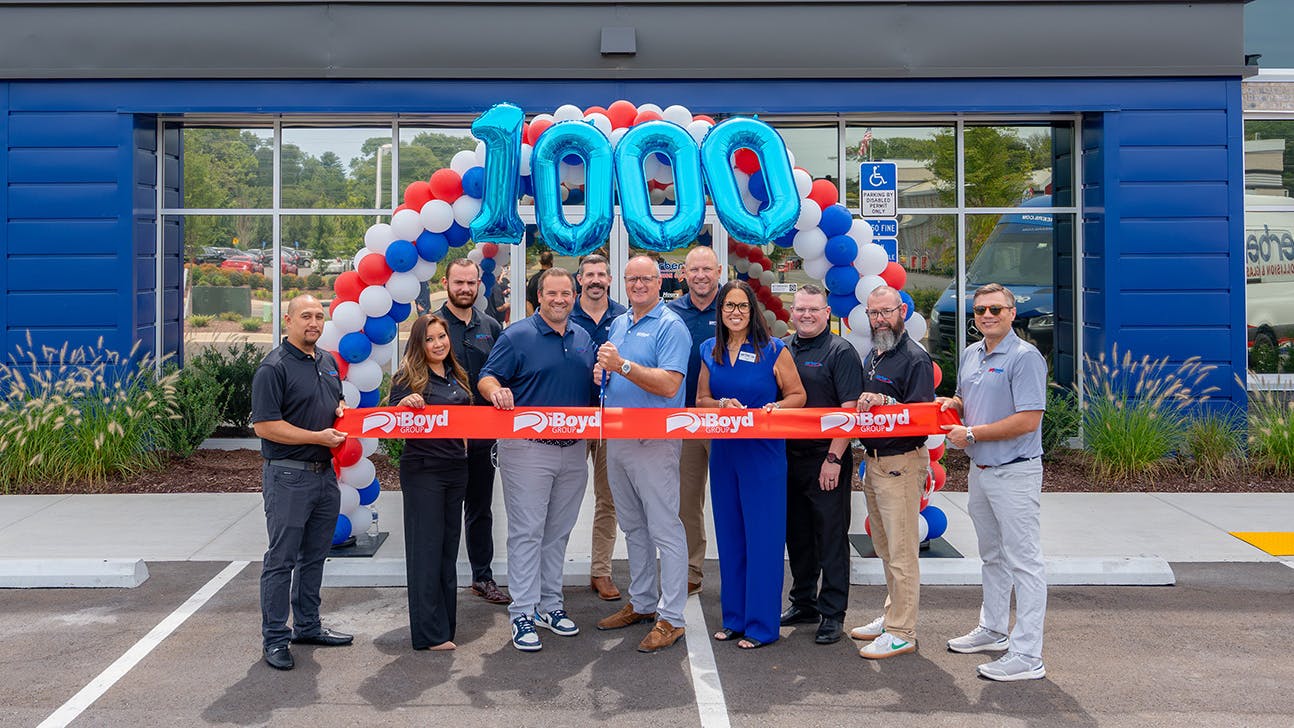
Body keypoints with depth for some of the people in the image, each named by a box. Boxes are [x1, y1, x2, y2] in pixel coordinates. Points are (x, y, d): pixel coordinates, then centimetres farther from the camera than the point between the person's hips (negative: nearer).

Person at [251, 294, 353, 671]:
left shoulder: (328, 361, 13)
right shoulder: (273, 367, -12)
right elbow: (264, 425, -18)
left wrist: (342, 410, 4)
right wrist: (317, 437, -18)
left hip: (324, 474, 8)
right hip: (288, 476, -8)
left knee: (315, 555, 16)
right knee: (282, 559, 0)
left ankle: (308, 626, 29)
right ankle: (275, 637, 10)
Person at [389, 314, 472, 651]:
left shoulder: (456, 376, 13)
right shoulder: (408, 377, -7)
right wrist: (404, 404, -29)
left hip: (456, 469, 7)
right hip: (422, 471, -7)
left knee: (449, 547, 13)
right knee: (426, 549, -2)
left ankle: (446, 622, 23)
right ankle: (429, 633, 4)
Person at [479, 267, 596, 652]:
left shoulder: (583, 339, 13)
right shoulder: (517, 335, -4)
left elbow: (594, 384, 19)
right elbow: (487, 378, -7)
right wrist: (495, 390, -30)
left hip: (573, 449, 6)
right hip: (527, 448, -5)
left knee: (558, 532, 14)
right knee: (527, 531, -3)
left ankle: (550, 604, 25)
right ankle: (522, 613, 4)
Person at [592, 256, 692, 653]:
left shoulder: (670, 326, -10)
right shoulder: (618, 324, 15)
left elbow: (669, 384, -20)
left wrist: (623, 365, -26)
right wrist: (601, 373, 2)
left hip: (654, 441, -8)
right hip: (616, 439, 9)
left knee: (664, 530, -4)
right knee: (633, 527, 17)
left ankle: (671, 617, 2)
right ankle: (641, 602, 29)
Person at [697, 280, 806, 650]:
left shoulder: (774, 350, -3)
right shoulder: (709, 351, 9)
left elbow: (797, 395, 1)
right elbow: (700, 400, 13)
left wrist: (775, 407, -19)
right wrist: (721, 404, -8)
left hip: (764, 454, -4)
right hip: (723, 452, 5)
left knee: (762, 537, -2)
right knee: (729, 536, 11)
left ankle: (761, 624, 9)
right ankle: (734, 618, 23)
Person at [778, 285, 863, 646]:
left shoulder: (840, 352, -6)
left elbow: (849, 409, -13)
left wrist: (833, 458, -18)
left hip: (826, 459, -6)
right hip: (787, 457, 6)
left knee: (831, 537, 0)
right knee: (797, 534, 14)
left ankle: (832, 613, 8)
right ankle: (803, 603, 28)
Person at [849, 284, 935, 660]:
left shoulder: (915, 358, -12)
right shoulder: (872, 356, 15)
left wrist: (887, 402, -30)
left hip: (902, 463, -9)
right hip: (873, 461, 9)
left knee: (901, 551, -4)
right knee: (885, 549, 17)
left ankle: (901, 633, 3)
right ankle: (891, 616, 28)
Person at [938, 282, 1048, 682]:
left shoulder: (1025, 357, -15)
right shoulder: (970, 355, 11)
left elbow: (1028, 420, -21)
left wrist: (971, 433, -17)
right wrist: (950, 403, 1)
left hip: (1014, 473, -9)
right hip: (979, 470, 9)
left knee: (1023, 561, -4)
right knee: (992, 556, 21)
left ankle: (1027, 656, 0)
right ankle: (993, 629, 36)